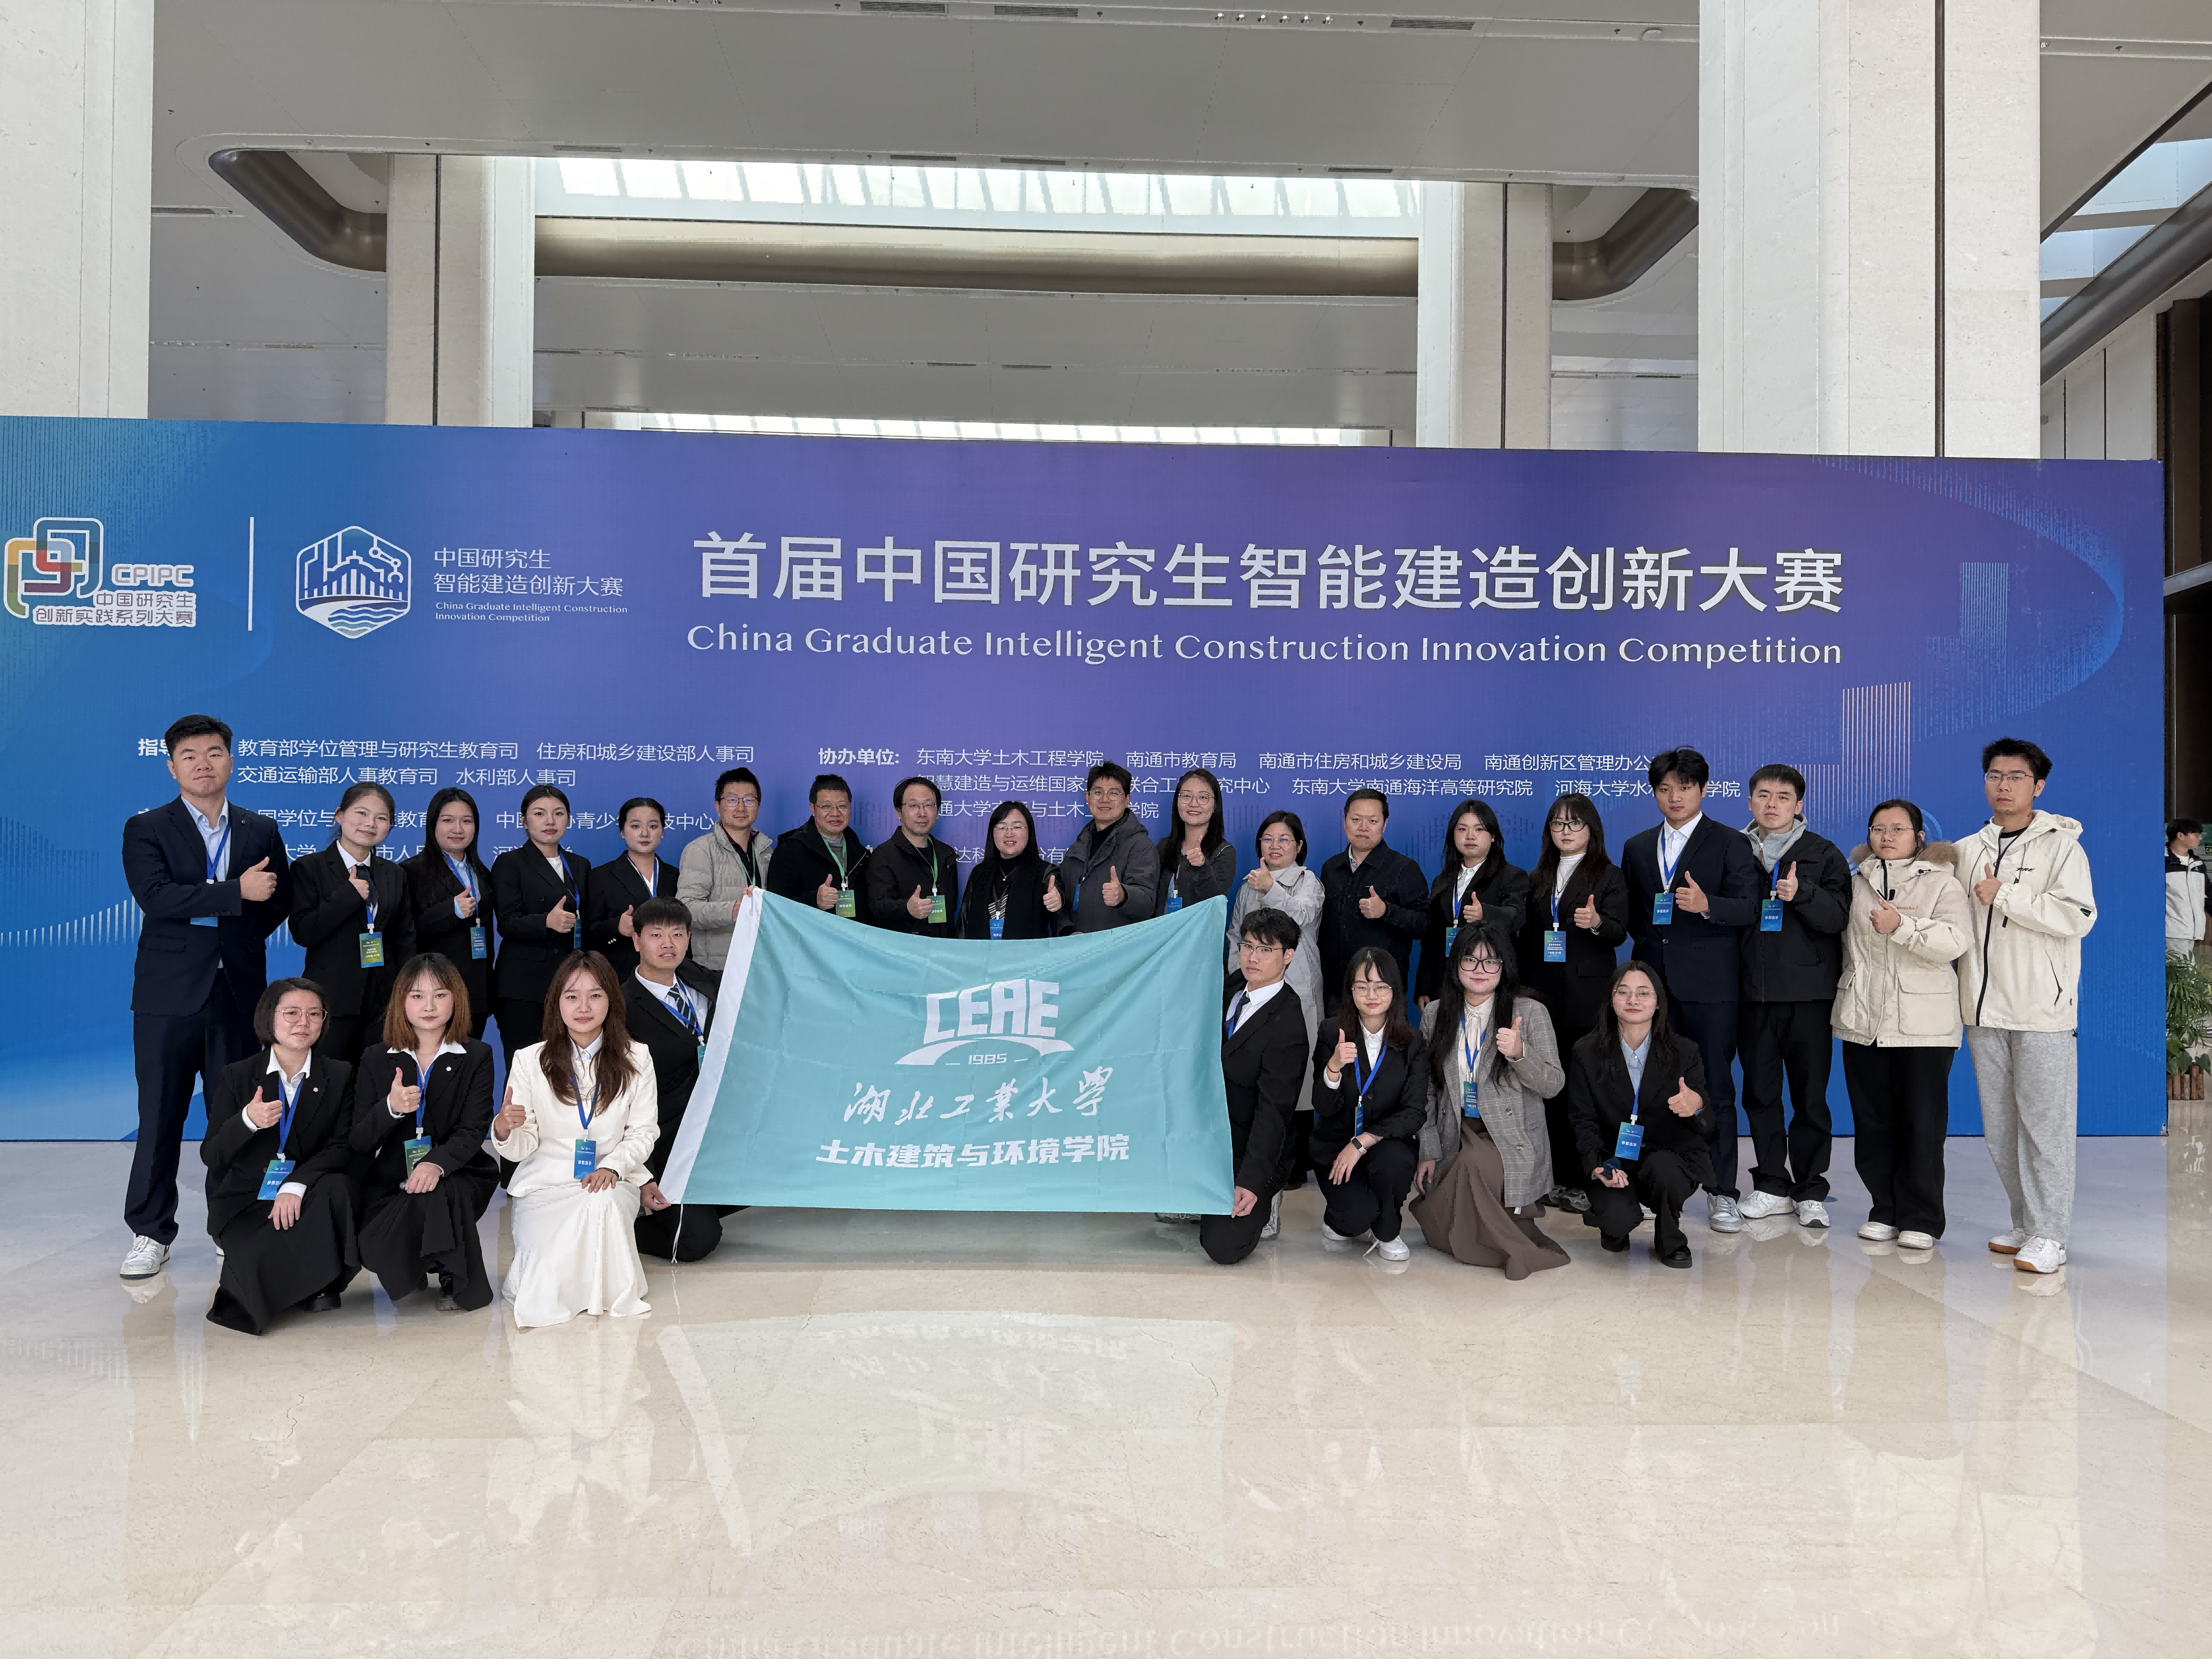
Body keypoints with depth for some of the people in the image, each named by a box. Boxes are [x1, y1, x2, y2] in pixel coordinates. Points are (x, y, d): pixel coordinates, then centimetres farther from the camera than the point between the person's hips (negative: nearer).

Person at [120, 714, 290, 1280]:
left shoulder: (262, 831, 11)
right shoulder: (146, 829, 3)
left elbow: (280, 900, 13)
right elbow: (157, 897, -12)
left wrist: (242, 939, 1)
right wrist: (236, 893, -16)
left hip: (239, 993, 2)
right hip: (170, 994, -2)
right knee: (160, 1117, 2)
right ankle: (151, 1234, 13)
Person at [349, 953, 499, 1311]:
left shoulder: (476, 1057, 0)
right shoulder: (376, 1060, 4)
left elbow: (472, 1131, -10)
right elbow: (359, 1142, -2)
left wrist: (437, 1163, -31)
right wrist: (390, 1108, -24)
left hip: (455, 1175, -2)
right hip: (390, 1181, 2)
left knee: (438, 1196, -36)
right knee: (375, 1250, -25)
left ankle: (461, 1283, -8)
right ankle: (413, 1270, 15)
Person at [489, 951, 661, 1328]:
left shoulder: (636, 1059, 2)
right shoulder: (530, 1061, 0)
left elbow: (644, 1131, 3)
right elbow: (522, 1147, -2)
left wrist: (613, 1167, -16)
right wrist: (504, 1129, -26)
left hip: (611, 1181, 1)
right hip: (544, 1184, -1)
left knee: (602, 1205, -36)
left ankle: (607, 1290, -6)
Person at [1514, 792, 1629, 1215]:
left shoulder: (1609, 875, 4)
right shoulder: (1538, 878, 17)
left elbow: (1619, 932, -8)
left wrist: (1596, 923, -29)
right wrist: (1522, 986, 13)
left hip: (1589, 998, -4)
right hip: (1545, 996, 4)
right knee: (1554, 1088, 3)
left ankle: (1591, 1182, -1)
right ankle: (1563, 1180, 10)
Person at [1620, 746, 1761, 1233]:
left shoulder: (1730, 845, 1)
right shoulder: (1637, 848, 15)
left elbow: (1749, 909, -9)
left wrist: (1706, 905, -26)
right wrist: (1644, 953, 10)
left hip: (1708, 983, -4)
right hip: (1653, 982, 4)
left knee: (1714, 1088, -2)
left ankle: (1722, 1193, 6)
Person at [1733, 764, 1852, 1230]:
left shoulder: (1823, 854, 4)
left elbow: (1839, 916, -7)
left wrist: (1802, 893, -21)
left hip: (1808, 992, -2)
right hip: (1752, 991, 2)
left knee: (1810, 1094, 2)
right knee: (1759, 1092, 7)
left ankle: (1810, 1190, 11)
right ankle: (1772, 1186, 17)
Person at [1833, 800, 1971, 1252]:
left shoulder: (1941, 882, 1)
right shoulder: (1857, 883, 14)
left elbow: (1956, 942, -13)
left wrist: (1902, 925, -22)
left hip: (1922, 1025, -4)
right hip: (1864, 1022, 4)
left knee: (1922, 1124, -3)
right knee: (1873, 1121, 6)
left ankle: (1921, 1219, 6)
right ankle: (1886, 1210, 17)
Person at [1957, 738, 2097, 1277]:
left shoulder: (2060, 845, -1)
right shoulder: (1967, 851, 13)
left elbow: (2079, 916, -14)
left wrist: (2005, 897, -13)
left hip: (2043, 1008, -5)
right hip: (1985, 1009, 5)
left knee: (2045, 1124, -6)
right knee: (1999, 1126, 9)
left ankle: (2049, 1235, -1)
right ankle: (2025, 1223, 19)